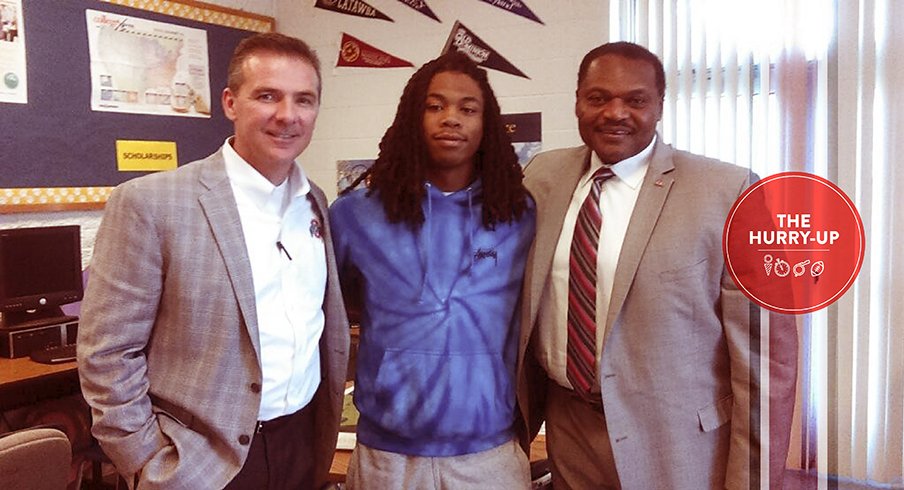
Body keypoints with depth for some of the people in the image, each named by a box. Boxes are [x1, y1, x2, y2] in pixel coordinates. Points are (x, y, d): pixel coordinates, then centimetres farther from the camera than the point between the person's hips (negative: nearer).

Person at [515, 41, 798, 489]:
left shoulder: (725, 192, -14)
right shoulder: (542, 175, -1)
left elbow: (765, 349, -12)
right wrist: (519, 409, 11)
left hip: (677, 448, -3)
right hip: (568, 432, 4)